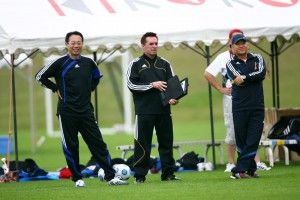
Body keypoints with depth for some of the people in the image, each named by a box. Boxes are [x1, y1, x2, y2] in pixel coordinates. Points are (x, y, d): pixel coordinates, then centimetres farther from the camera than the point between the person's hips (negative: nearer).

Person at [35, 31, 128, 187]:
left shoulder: (88, 63, 7)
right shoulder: (60, 63, -4)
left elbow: (97, 77, 28)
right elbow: (40, 77, 2)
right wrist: (56, 89, 0)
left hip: (86, 110, 3)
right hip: (67, 112, -3)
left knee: (98, 143, -2)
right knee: (70, 146, 2)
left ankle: (111, 177, -4)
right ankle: (77, 178, 13)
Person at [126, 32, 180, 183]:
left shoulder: (164, 64, 15)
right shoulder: (136, 64, 4)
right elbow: (131, 84, -5)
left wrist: (173, 98, -9)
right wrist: (152, 85, -12)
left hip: (164, 110, 4)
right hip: (144, 110, -4)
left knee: (166, 142, 5)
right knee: (142, 144, -3)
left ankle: (168, 173, 12)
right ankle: (140, 175, 2)